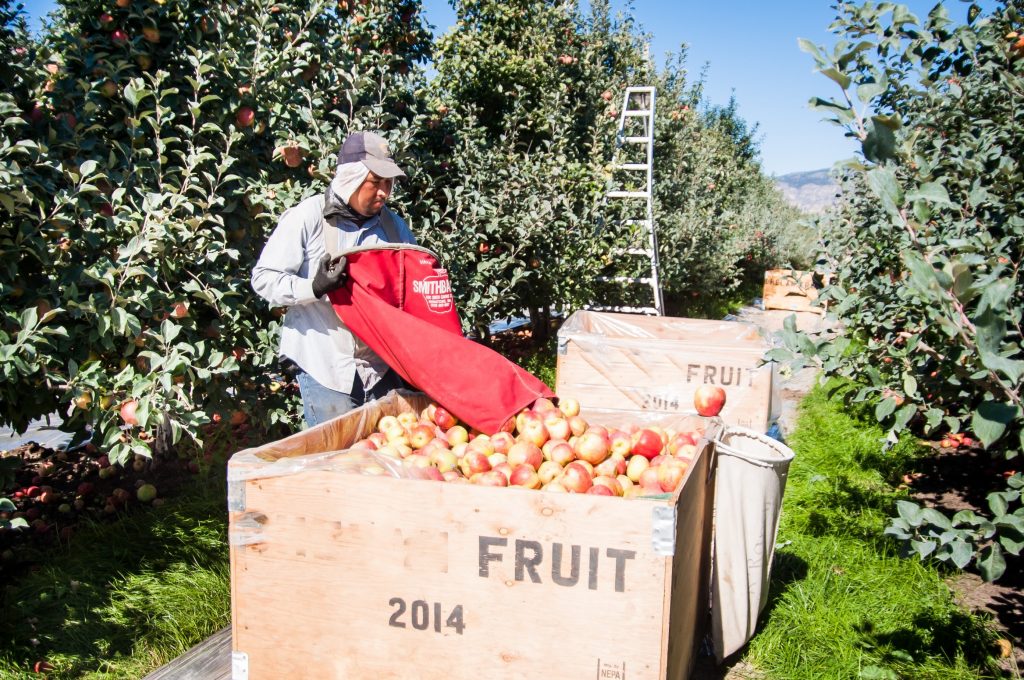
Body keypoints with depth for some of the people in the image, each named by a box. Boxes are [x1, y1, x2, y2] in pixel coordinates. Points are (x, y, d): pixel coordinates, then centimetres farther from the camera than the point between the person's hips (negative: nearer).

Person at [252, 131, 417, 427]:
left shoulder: (394, 226, 9)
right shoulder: (306, 218, -7)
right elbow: (264, 278, -7)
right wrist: (314, 288, -22)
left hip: (382, 368, 5)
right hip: (325, 370, -4)